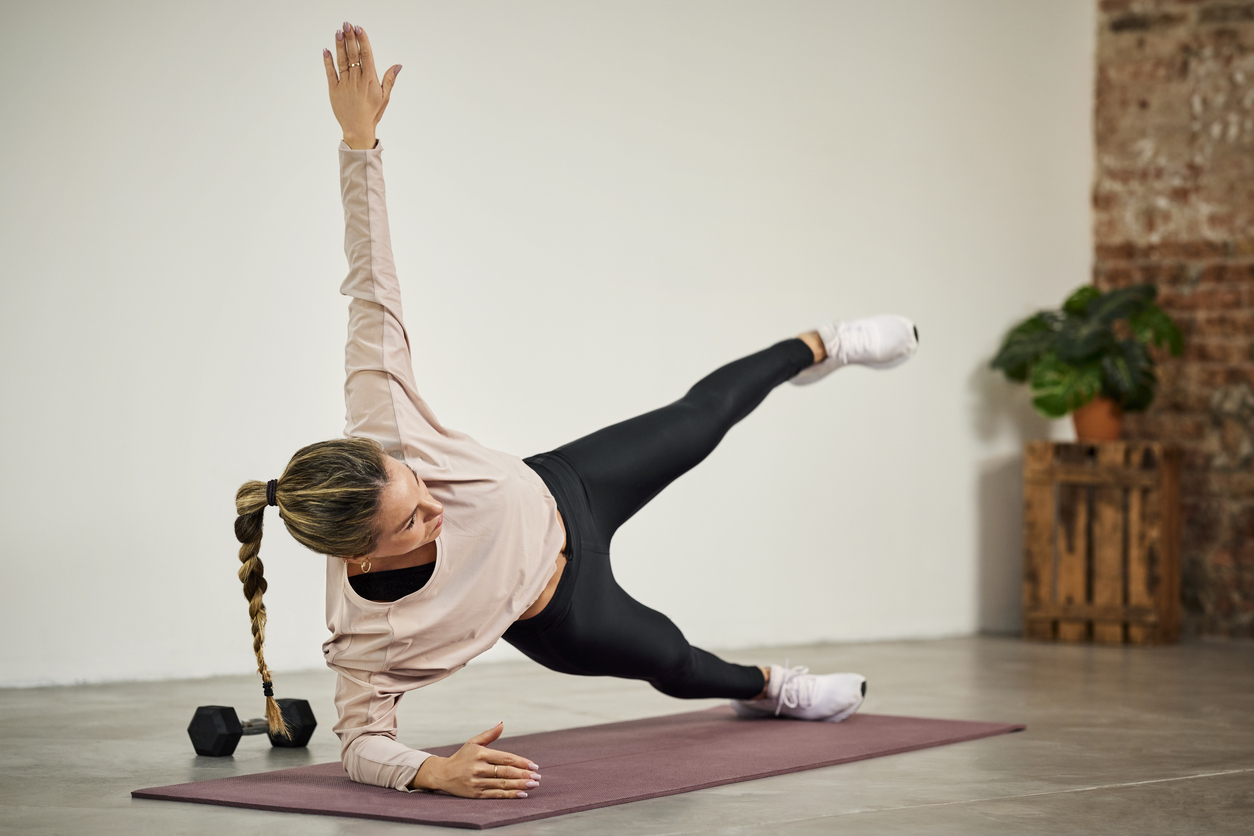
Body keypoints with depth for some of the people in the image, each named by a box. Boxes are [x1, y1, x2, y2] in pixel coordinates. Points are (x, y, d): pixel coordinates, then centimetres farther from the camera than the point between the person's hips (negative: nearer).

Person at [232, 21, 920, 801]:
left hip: (562, 495, 2)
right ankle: (769, 687, 68)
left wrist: (360, 138, -41)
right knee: (677, 662, 27)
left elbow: (373, 286, -37)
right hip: (563, 620, -2)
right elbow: (361, 741, -32)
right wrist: (431, 771, -54)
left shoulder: (381, 434, -40)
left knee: (703, 416, 26)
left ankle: (819, 347, 61)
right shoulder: (367, 631, -43)